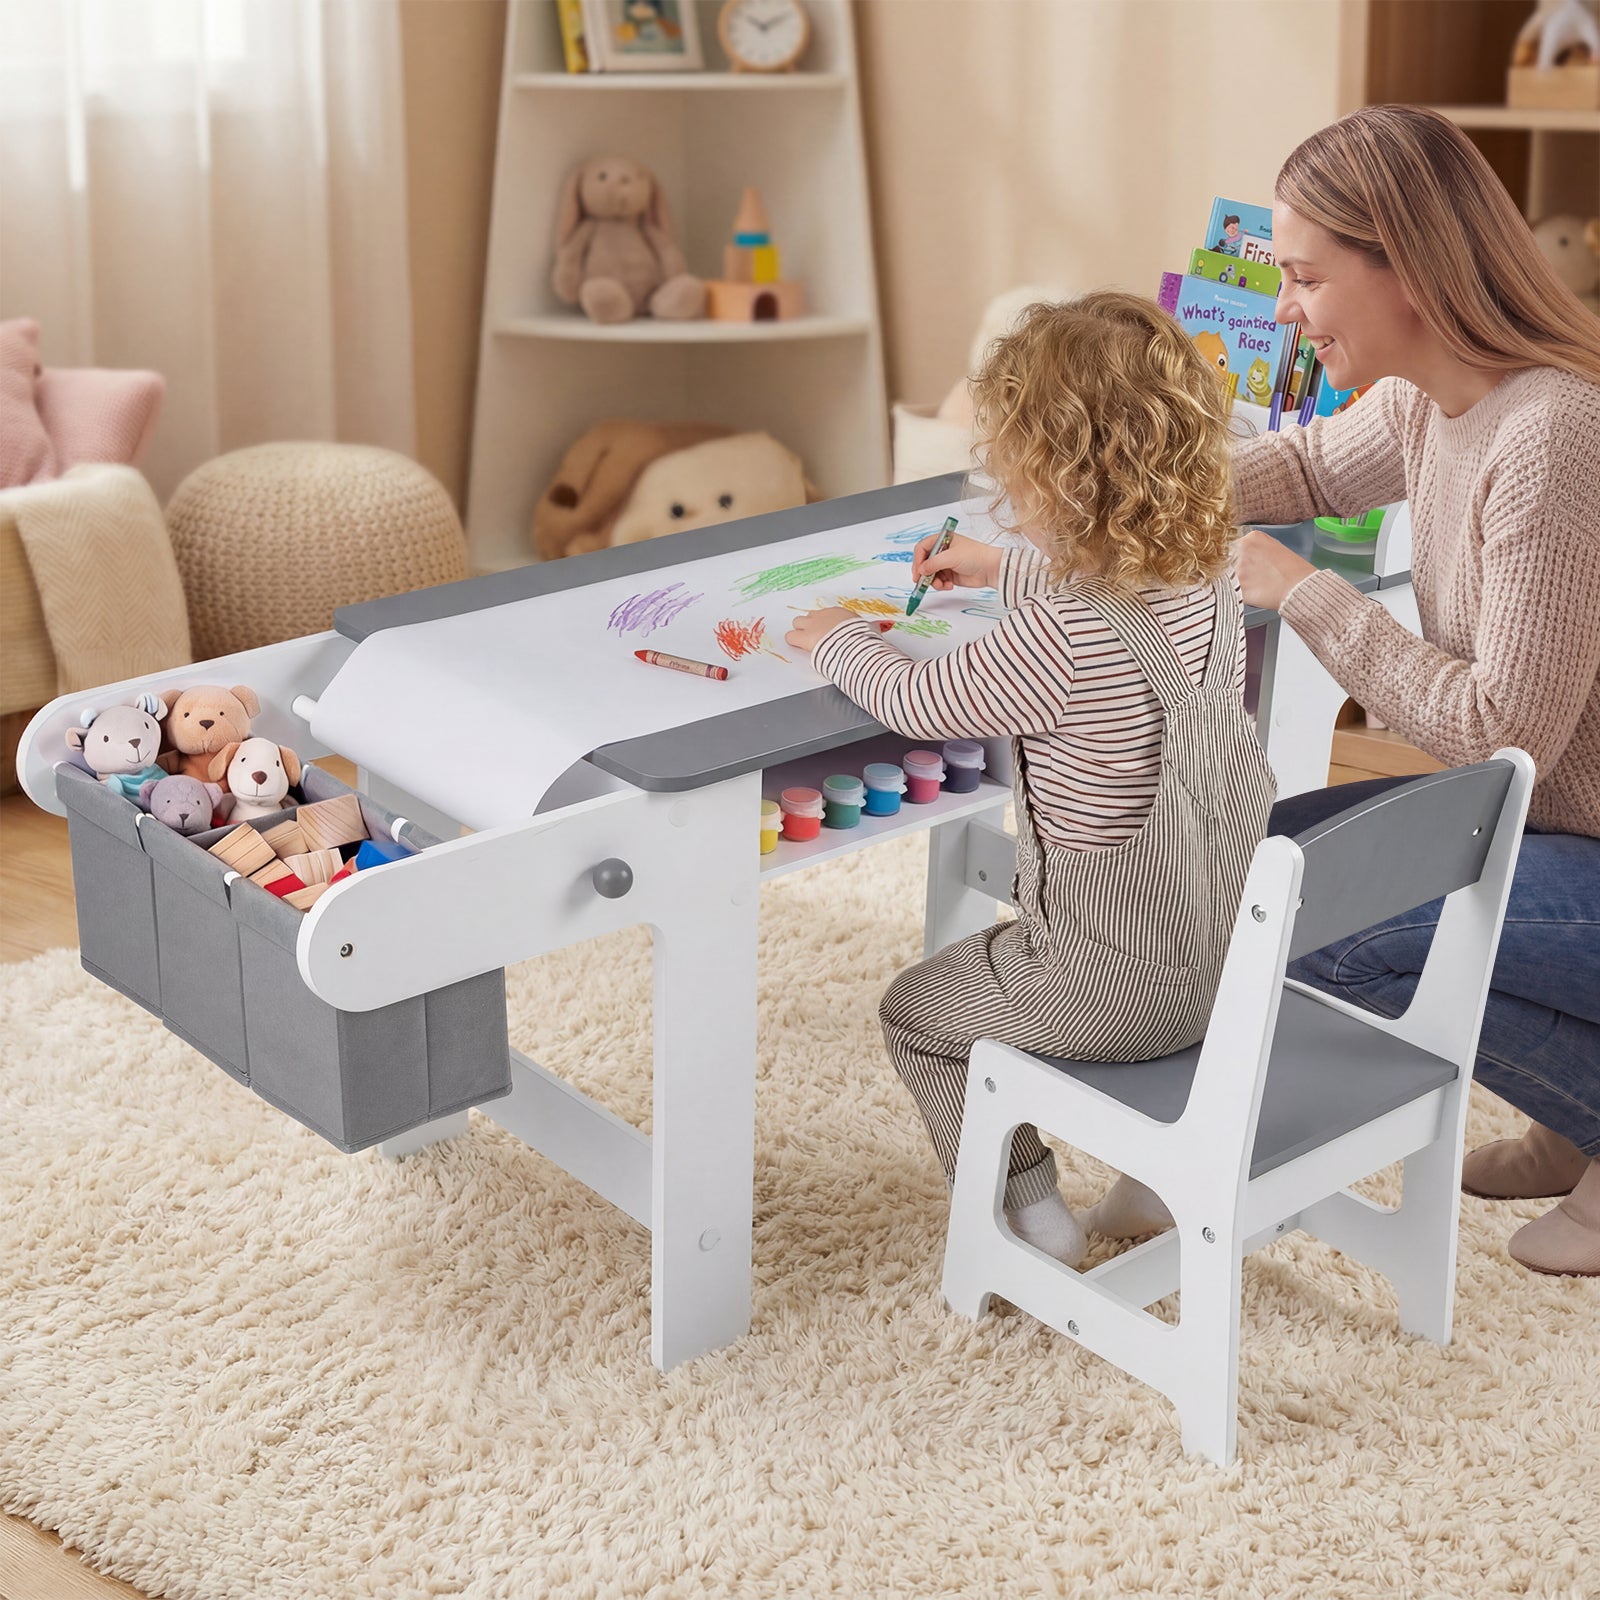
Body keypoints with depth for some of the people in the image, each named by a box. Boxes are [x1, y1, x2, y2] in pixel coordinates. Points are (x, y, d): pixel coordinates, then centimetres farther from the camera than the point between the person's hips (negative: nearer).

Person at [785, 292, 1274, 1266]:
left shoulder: (1060, 638, -29)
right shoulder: (1209, 575, -5)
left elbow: (915, 705, -13)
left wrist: (840, 640, 6)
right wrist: (1005, 570, 31)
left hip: (1125, 981, -8)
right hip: (1234, 945, 8)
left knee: (916, 1015, 16)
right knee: (1010, 950, 36)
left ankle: (1027, 1215, 20)